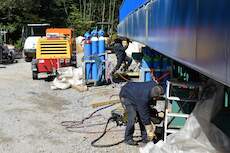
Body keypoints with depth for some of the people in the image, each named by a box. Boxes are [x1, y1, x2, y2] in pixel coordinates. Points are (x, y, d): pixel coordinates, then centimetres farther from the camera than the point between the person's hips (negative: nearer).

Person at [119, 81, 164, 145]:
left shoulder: (154, 85, -22)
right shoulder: (143, 98, -41)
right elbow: (144, 114, -33)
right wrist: (150, 131, -25)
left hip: (135, 92, 8)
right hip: (126, 95, -8)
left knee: (141, 115, 0)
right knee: (132, 116, -19)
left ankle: (145, 137, 8)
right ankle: (128, 139, -4)